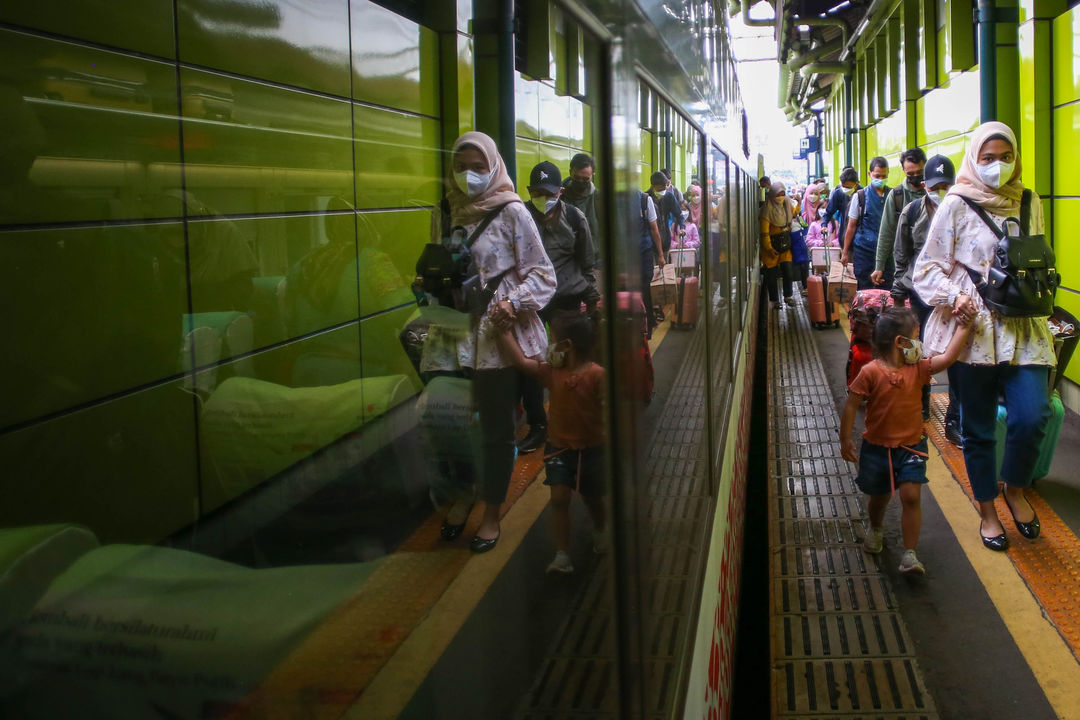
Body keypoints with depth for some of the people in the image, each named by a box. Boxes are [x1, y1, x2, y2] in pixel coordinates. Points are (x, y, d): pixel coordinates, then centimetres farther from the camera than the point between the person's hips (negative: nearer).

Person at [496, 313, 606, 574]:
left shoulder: (597, 375, -18)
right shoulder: (551, 372, -2)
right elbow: (519, 361, 1)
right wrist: (503, 331, -3)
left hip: (591, 449, -3)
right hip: (559, 448, 3)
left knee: (592, 497, 18)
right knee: (559, 498, -9)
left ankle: (599, 531, 49)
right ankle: (562, 555, -5)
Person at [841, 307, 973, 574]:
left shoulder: (917, 369, -2)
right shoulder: (871, 372, -15)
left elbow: (946, 358, -11)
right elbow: (851, 405, -12)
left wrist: (963, 327, -12)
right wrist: (845, 439, -11)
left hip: (910, 447, 2)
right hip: (877, 448, -2)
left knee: (911, 495, -12)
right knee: (879, 496, 17)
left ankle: (909, 555, -7)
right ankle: (875, 528, 51)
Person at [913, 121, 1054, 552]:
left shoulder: (1029, 204, 10)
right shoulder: (957, 205, -3)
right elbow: (928, 267, -3)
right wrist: (953, 296, -20)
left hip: (1023, 328, 3)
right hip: (973, 330, -3)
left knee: (1032, 416, -12)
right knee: (978, 427, 7)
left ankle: (1015, 490, 16)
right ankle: (987, 511, 24)